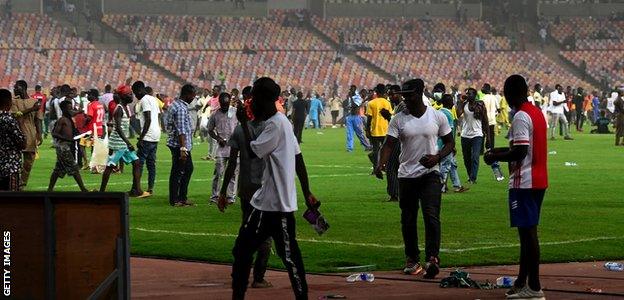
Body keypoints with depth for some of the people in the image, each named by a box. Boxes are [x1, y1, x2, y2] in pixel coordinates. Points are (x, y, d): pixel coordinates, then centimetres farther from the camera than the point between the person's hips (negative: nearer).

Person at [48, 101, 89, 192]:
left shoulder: (69, 120, 15)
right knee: (74, 168, -9)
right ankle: (83, 189, -8)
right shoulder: (62, 120, -12)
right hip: (63, 146, -10)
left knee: (58, 169, 12)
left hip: (69, 146, 10)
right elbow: (55, 134, -18)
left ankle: (50, 189, 16)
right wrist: (67, 138, -26)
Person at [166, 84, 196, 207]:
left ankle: (182, 198, 21)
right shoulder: (181, 109, -19)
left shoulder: (175, 104, 13)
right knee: (177, 172, -3)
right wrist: (183, 149, -28)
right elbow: (181, 131, -25)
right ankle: (174, 200, 3)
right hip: (179, 145, -11)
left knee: (188, 169, 16)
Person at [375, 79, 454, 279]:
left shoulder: (437, 117, 0)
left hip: (430, 174, -2)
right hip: (406, 175, 2)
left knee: (431, 215, -16)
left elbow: (450, 142, 7)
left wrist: (437, 157, -12)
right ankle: (412, 260, 20)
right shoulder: (399, 119, 1)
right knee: (408, 219, 8)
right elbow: (389, 144, -6)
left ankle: (432, 258, -21)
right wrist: (381, 163, -25)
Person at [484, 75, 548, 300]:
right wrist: (501, 151, 22)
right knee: (527, 230, 16)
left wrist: (494, 157, -8)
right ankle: (522, 282, 24)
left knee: (527, 231, -8)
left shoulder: (521, 117, -16)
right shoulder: (537, 113, 14)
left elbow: (520, 152, -22)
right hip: (538, 181, 10)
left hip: (524, 182, -10)